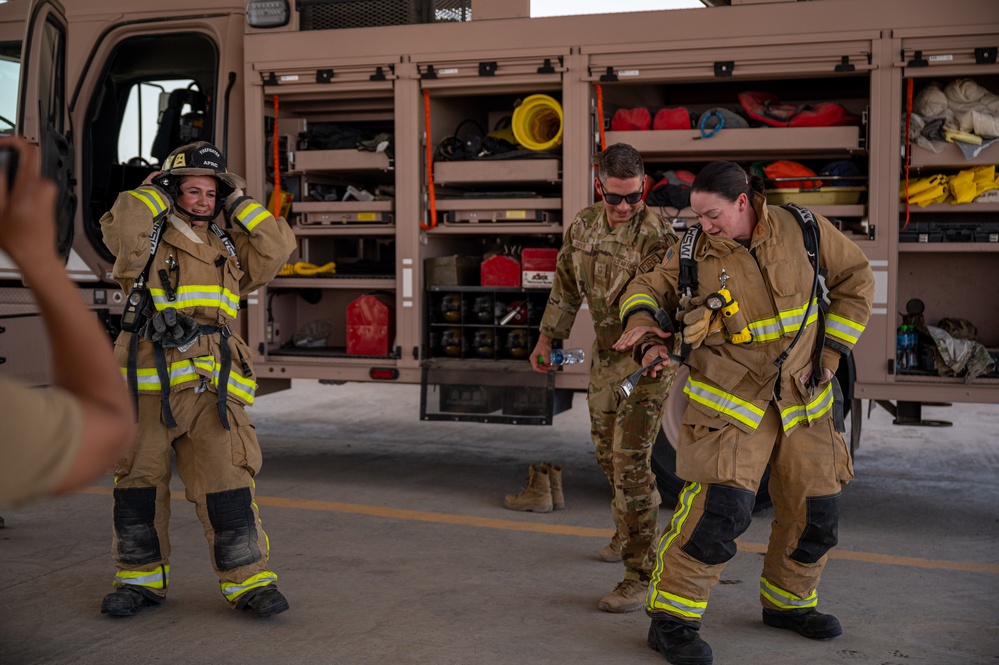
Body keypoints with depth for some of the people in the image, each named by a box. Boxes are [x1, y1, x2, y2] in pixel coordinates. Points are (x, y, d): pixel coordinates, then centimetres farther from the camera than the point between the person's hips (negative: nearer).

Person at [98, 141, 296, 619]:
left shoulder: (230, 251, 20)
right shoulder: (147, 243, 8)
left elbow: (279, 246, 10)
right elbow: (120, 225, -14)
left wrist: (240, 203, 11)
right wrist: (154, 194, 3)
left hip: (211, 388, 2)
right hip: (147, 386, -1)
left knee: (227, 485, -5)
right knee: (138, 485, 6)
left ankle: (248, 580, 3)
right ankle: (140, 578, 21)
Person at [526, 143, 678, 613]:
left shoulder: (657, 236, -21)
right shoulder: (584, 225, -1)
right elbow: (566, 287, 11)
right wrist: (546, 340, 11)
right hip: (605, 353, 7)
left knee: (630, 462, -11)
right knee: (607, 452, 20)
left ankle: (639, 575, -4)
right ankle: (628, 533, 44)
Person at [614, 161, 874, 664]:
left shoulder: (803, 230, -4)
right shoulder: (693, 251, -7)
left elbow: (856, 280, 7)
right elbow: (648, 288, 6)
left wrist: (831, 350, 2)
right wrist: (642, 326, -17)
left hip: (802, 395, 4)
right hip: (731, 396, -4)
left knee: (814, 506, 11)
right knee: (721, 505, -18)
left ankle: (787, 601, 35)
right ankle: (670, 618, -6)